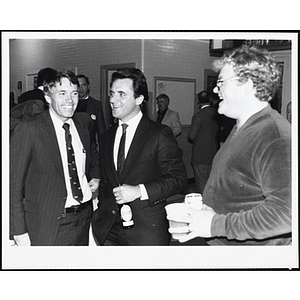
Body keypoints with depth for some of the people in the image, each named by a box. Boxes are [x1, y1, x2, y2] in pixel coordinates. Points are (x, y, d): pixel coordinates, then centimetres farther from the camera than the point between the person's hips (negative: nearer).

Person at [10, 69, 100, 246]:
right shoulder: (28, 129, -13)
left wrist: (95, 176, 9)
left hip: (85, 218, 5)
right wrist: (19, 231, -13)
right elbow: (14, 184, -11)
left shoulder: (83, 123, 5)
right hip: (47, 227, -5)